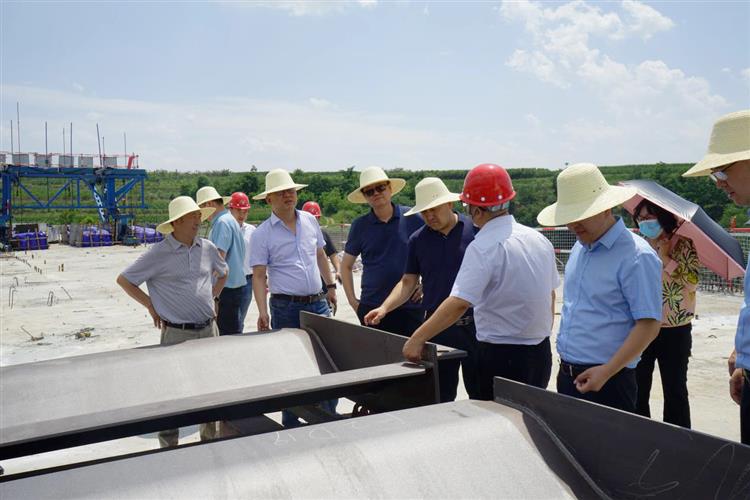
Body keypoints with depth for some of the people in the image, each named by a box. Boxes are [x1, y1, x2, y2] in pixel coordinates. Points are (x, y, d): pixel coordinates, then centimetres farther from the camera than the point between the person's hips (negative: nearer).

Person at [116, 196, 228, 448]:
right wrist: (150, 304, -3)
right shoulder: (159, 253, -9)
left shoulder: (207, 248, 5)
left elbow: (223, 272, 26)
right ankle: (169, 448, 15)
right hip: (177, 333, -5)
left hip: (209, 330, 5)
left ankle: (210, 440, 31)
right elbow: (123, 280, -2)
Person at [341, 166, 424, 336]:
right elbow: (346, 266, 12)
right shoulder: (360, 225, 4)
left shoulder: (413, 218, 0)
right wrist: (352, 300, 5)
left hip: (409, 307, -1)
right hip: (371, 308, 1)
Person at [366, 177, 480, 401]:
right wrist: (384, 308, -8)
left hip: (474, 324, -2)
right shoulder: (418, 240, 5)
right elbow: (408, 282, 7)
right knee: (440, 395, 8)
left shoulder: (474, 230, -4)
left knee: (479, 393, 8)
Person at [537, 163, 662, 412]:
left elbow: (649, 325, -18)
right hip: (567, 376, 8)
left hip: (608, 382, -7)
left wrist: (607, 371, -22)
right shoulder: (579, 248, 10)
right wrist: (566, 365, 15)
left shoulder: (636, 256, -15)